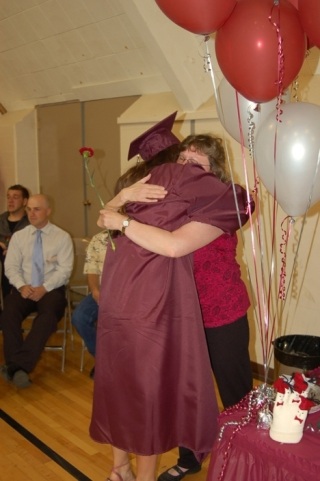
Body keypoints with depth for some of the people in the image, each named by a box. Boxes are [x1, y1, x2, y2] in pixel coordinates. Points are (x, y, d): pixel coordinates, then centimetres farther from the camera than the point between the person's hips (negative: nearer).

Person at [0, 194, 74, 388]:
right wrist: (21, 286, -15)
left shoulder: (62, 237, 2)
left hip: (52, 290, -3)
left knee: (48, 315, -35)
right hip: (25, 289, 3)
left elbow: (64, 270, -5)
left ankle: (19, 365, -38)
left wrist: (44, 288, -19)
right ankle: (17, 366, -28)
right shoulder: (18, 236, 11)